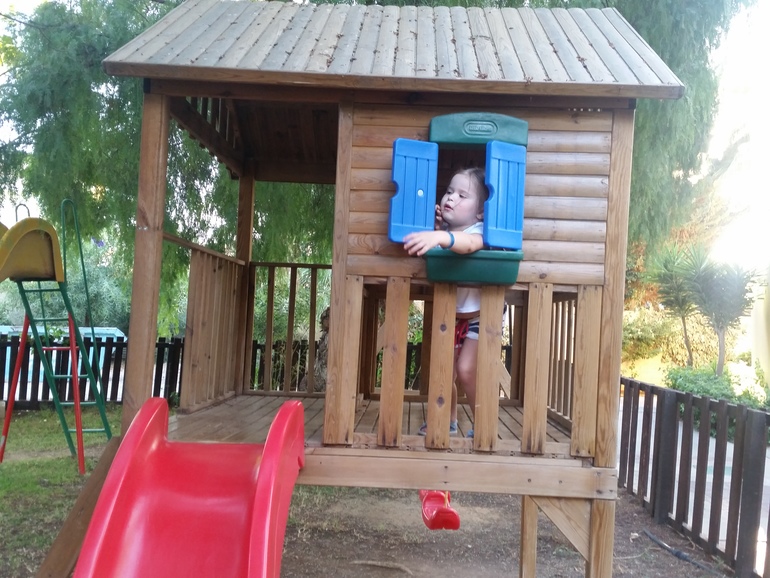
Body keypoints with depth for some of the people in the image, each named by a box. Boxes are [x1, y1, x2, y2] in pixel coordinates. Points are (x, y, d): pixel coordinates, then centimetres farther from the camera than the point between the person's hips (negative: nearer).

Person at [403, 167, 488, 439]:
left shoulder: (478, 231, -23)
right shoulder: (445, 230, -2)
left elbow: (468, 243, -48)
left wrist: (439, 237, -67)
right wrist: (435, 228, -15)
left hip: (479, 316, -7)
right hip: (450, 315, 7)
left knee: (466, 370, -12)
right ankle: (448, 421, 33)